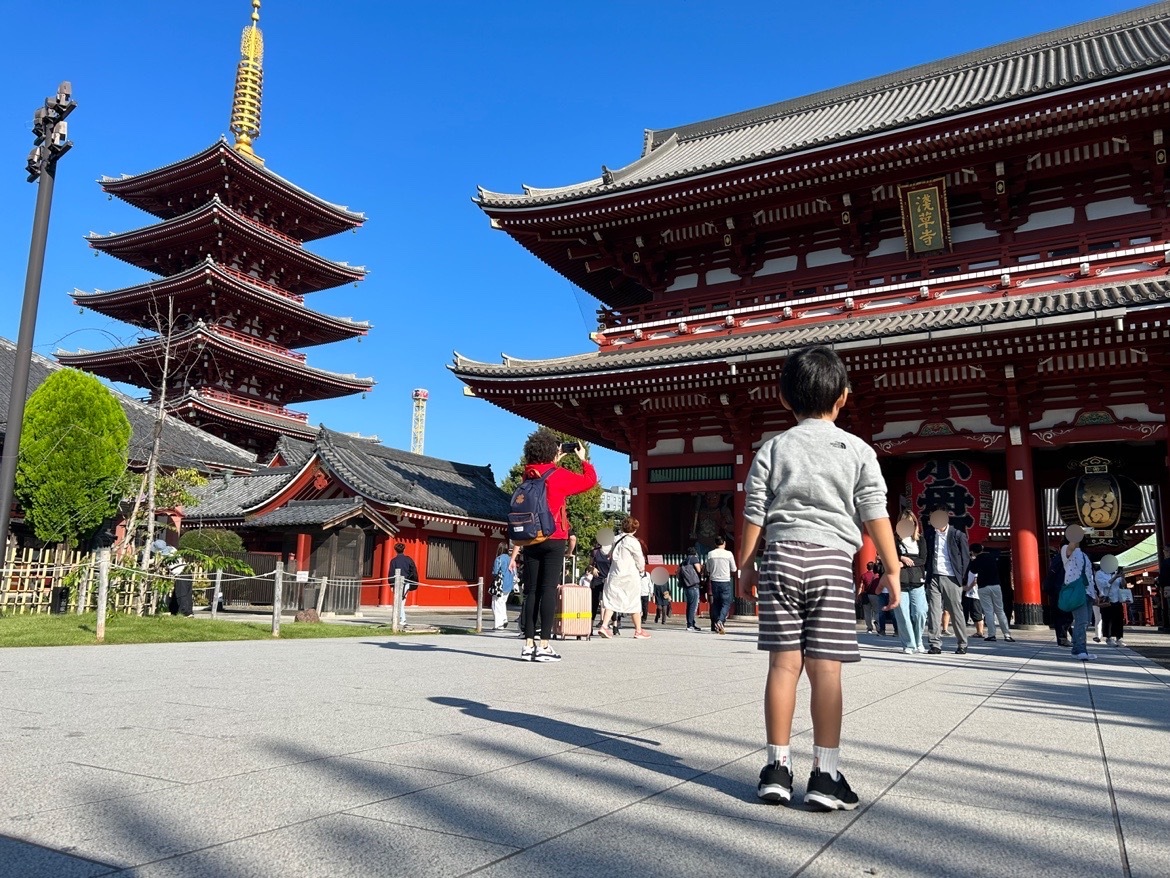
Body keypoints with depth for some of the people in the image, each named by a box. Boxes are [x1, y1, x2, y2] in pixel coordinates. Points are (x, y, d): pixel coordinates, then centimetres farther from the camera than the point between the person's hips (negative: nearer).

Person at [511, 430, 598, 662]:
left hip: (530, 541, 5)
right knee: (549, 590, -5)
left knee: (531, 591, 6)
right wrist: (583, 459, 16)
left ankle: (529, 644, 6)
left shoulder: (528, 475, 8)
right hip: (554, 541, -5)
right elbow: (590, 480, 3)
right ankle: (544, 646, -7)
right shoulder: (559, 475, -7)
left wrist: (554, 462, 29)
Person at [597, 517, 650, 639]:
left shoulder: (616, 540, 6)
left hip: (615, 575, 5)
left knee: (611, 601, 5)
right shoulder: (633, 541, -11)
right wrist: (641, 569, 14)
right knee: (634, 603, 7)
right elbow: (640, 560, -5)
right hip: (630, 576, -5)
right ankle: (638, 631, 16)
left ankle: (604, 626, -10)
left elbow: (611, 555, 14)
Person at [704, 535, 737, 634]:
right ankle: (720, 621, -21)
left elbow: (708, 570, 7)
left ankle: (715, 625, 12)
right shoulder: (728, 554, -4)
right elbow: (733, 571, 4)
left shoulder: (710, 554, 1)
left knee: (715, 603, 11)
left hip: (714, 581, 2)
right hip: (725, 582, -2)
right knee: (726, 603, 2)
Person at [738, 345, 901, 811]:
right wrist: (892, 567, 10)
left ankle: (777, 767, 9)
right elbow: (875, 515, 3)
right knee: (826, 668, 0)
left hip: (782, 556, 1)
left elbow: (753, 515, 6)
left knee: (783, 663, 3)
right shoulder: (858, 450, 6)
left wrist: (744, 566, 14)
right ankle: (825, 774, 4)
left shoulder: (772, 449, 8)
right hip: (833, 560, -1)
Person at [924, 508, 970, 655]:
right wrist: (927, 574, 4)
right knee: (933, 612, -2)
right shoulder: (929, 534, 8)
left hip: (951, 578, -3)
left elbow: (966, 558, 1)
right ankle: (935, 644, -1)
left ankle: (963, 645, 14)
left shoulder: (958, 535, -1)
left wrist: (961, 577, -6)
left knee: (956, 612, 3)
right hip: (934, 578, 3)